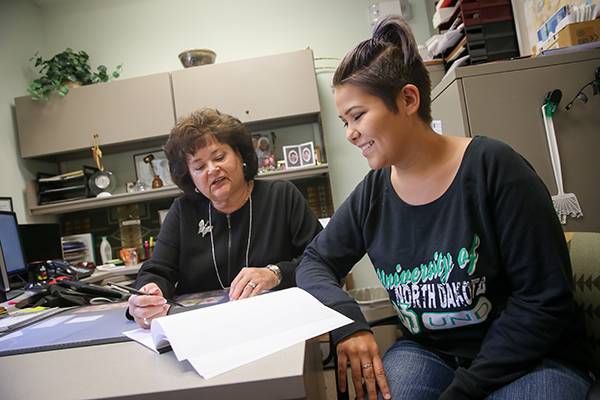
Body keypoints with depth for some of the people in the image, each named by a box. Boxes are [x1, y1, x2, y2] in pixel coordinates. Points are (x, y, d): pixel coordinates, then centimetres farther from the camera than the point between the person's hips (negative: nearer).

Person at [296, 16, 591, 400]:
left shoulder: (492, 166, -16)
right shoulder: (372, 194, -3)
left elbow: (545, 299, -14)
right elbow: (315, 263, 2)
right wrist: (347, 321, -18)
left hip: (528, 357, -2)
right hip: (427, 352, 3)